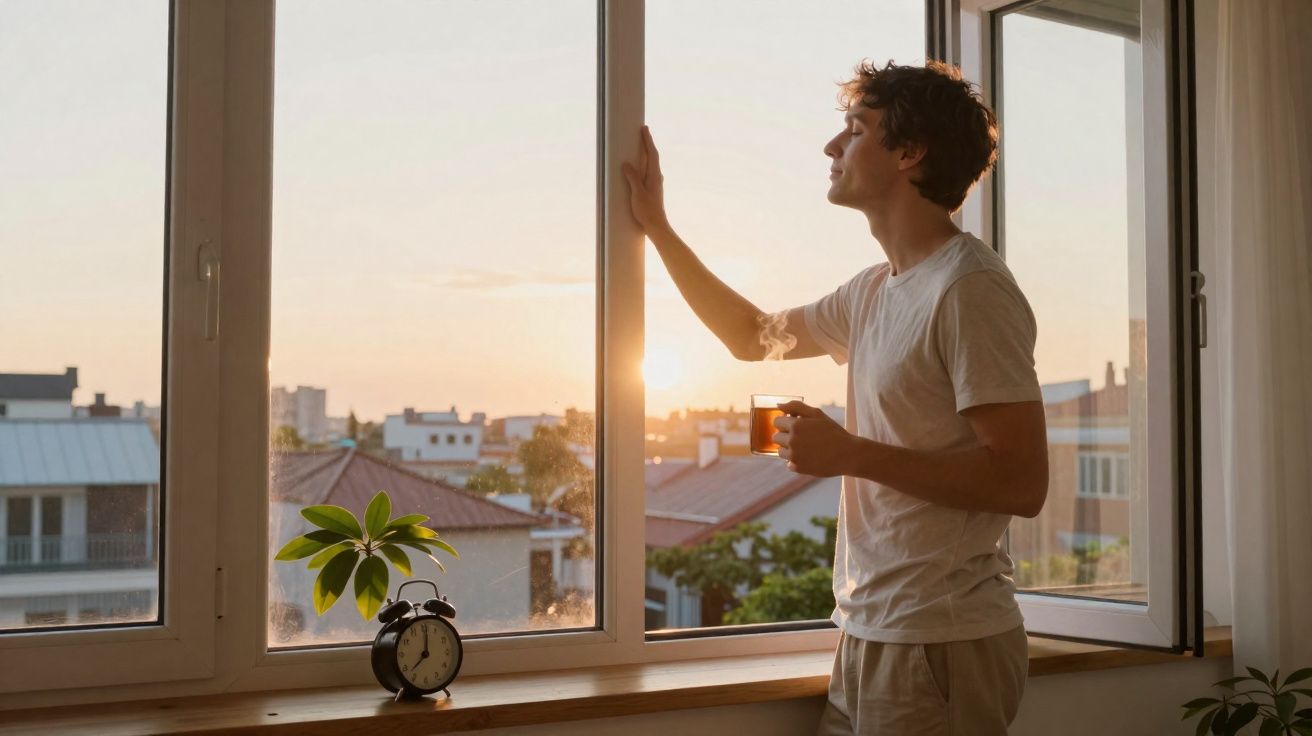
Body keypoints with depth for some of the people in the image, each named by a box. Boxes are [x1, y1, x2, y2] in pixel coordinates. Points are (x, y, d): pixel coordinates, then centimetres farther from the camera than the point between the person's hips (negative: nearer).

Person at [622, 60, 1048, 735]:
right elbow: (752, 335, 27)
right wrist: (657, 226, 25)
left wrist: (850, 453, -18)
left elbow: (1022, 482, -20)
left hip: (940, 646, -8)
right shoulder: (876, 292, 12)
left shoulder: (969, 287, -15)